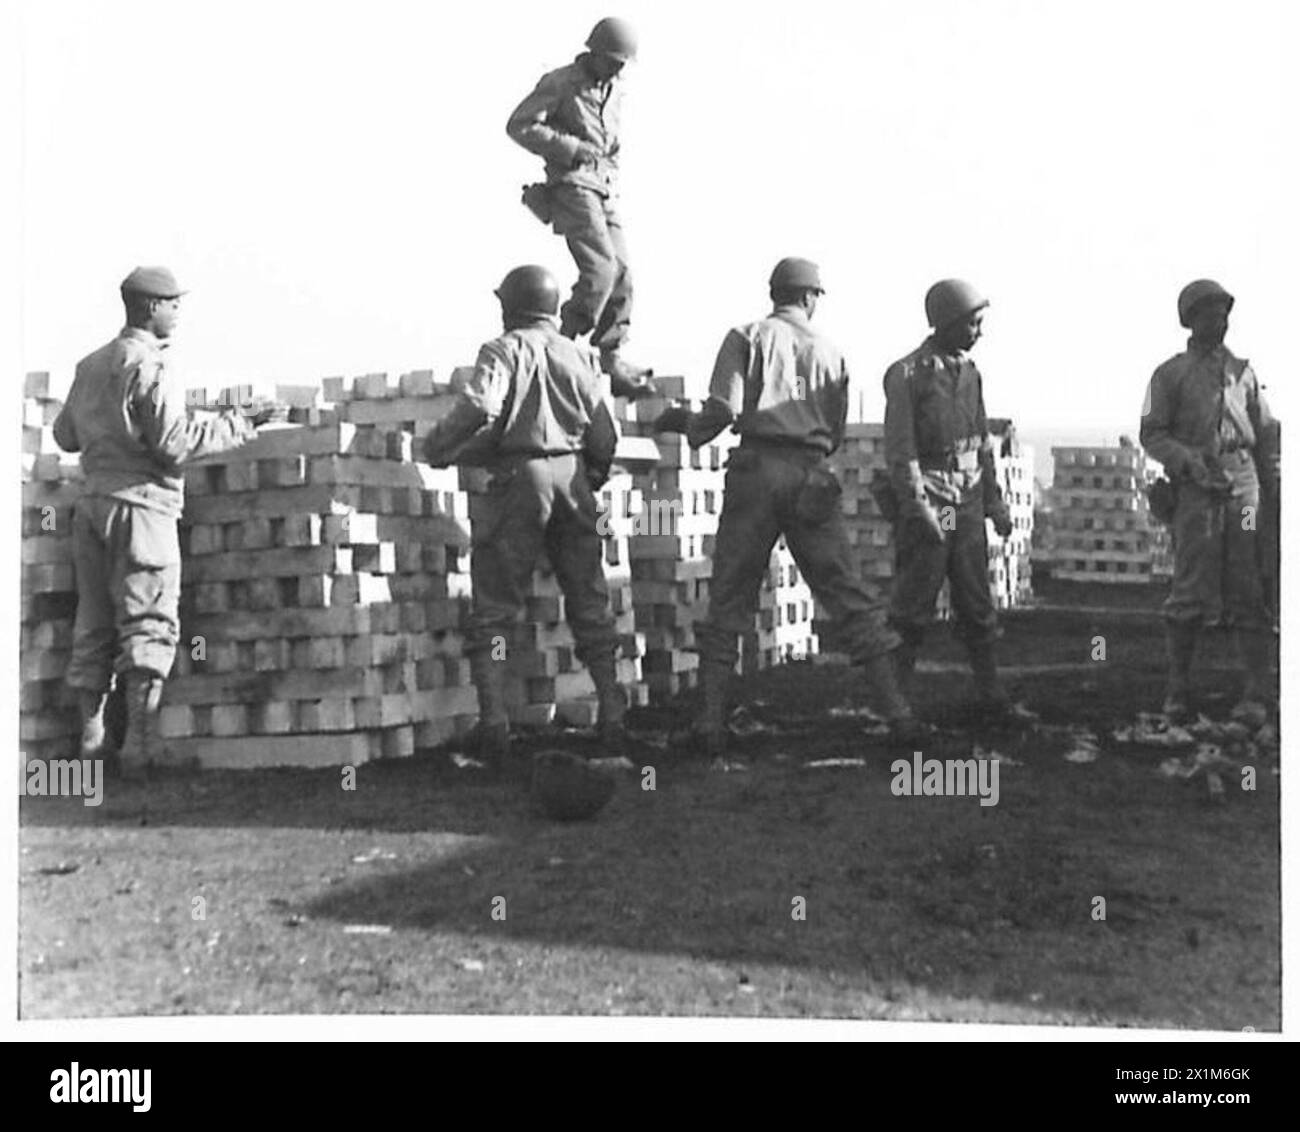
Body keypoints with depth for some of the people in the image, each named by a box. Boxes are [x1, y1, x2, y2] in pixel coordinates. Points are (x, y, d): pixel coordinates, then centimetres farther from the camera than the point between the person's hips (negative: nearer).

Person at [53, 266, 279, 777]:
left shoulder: (90, 366, 14)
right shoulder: (153, 365, -9)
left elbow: (65, 435, 19)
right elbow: (173, 441, -16)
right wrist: (240, 424, -10)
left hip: (92, 504, 7)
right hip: (141, 504, -7)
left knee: (94, 626, 9)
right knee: (149, 625, -5)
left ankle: (90, 741, 10)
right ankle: (139, 743, -8)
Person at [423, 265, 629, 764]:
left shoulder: (504, 351, -2)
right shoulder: (579, 355, 11)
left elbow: (477, 408, -19)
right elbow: (605, 433, 9)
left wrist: (436, 449, -5)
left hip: (520, 478, -4)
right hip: (573, 479, 4)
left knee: (494, 606, 2)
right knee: (589, 603, 13)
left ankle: (494, 720, -7)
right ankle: (613, 713, 12)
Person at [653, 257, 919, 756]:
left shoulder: (747, 337, 6)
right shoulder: (830, 351, 15)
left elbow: (723, 409, -6)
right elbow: (835, 434, 14)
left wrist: (687, 424, 13)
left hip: (756, 469, -1)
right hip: (811, 478, 2)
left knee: (728, 600, 4)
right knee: (851, 597, 5)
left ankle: (712, 723, -1)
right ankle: (896, 712, 2)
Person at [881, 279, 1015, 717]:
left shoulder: (970, 372, 11)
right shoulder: (907, 375, -9)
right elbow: (899, 450, -12)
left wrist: (994, 501, 14)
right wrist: (918, 509, -18)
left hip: (967, 503, 6)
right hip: (927, 502, -6)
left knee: (976, 603, 6)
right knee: (913, 607, -2)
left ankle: (989, 691, 12)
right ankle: (895, 692, 6)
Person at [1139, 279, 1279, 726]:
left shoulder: (1244, 372, 16)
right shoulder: (1170, 374, 7)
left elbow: (1267, 434, 16)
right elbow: (1151, 434, 3)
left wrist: (1277, 488, 7)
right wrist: (1189, 460, -14)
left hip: (1244, 487, 2)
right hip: (1196, 491, -2)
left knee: (1249, 594, -1)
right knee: (1190, 593, -3)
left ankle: (1256, 696, 1)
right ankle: (1178, 690, 9)